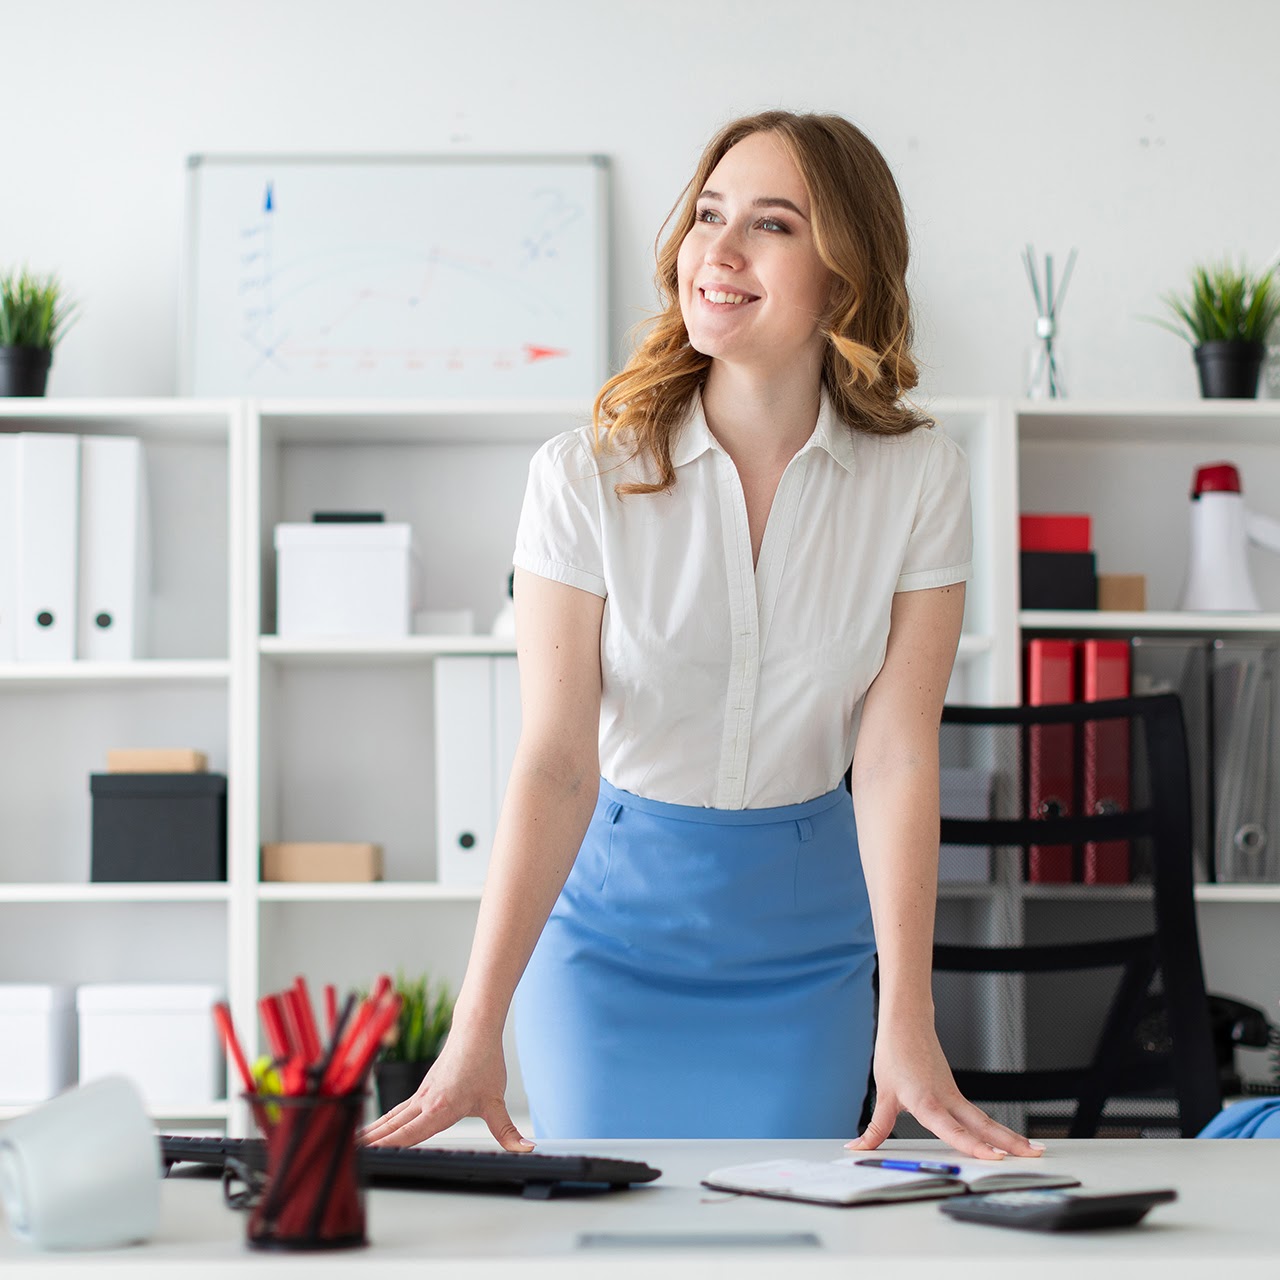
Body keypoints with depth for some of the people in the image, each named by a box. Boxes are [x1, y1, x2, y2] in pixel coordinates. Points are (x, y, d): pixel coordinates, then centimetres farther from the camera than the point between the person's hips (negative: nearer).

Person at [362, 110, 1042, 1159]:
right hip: (613, 909, -1)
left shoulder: (918, 478, -11)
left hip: (804, 922, 1)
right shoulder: (584, 477, -15)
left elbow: (896, 757, -13)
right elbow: (556, 761, -20)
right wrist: (476, 1032, -29)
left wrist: (907, 1029, -21)